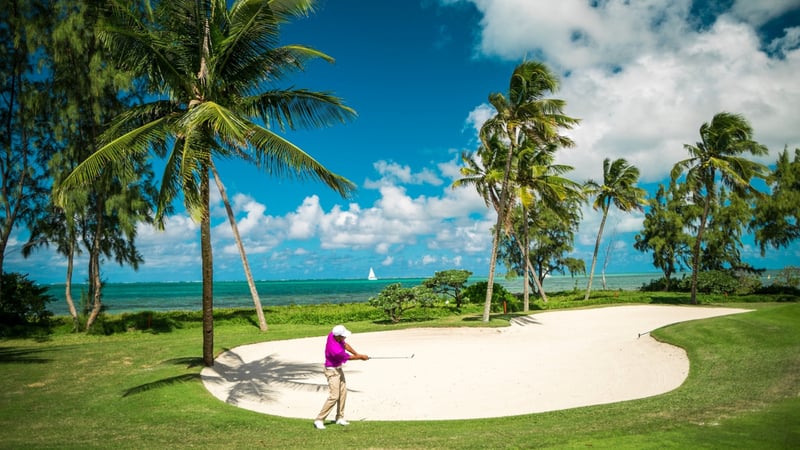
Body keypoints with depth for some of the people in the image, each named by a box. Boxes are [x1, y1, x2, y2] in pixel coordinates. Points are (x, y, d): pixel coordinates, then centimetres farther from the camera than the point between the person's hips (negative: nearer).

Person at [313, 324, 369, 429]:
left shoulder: (332, 334, -13)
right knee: (334, 396, -12)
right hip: (332, 371, -9)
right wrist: (361, 357, 0)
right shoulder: (336, 350, -36)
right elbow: (349, 357, -16)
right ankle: (319, 420, -5)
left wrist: (357, 354, 3)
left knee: (343, 393, 12)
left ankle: (340, 418, 21)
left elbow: (345, 344, 6)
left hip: (338, 368, 9)